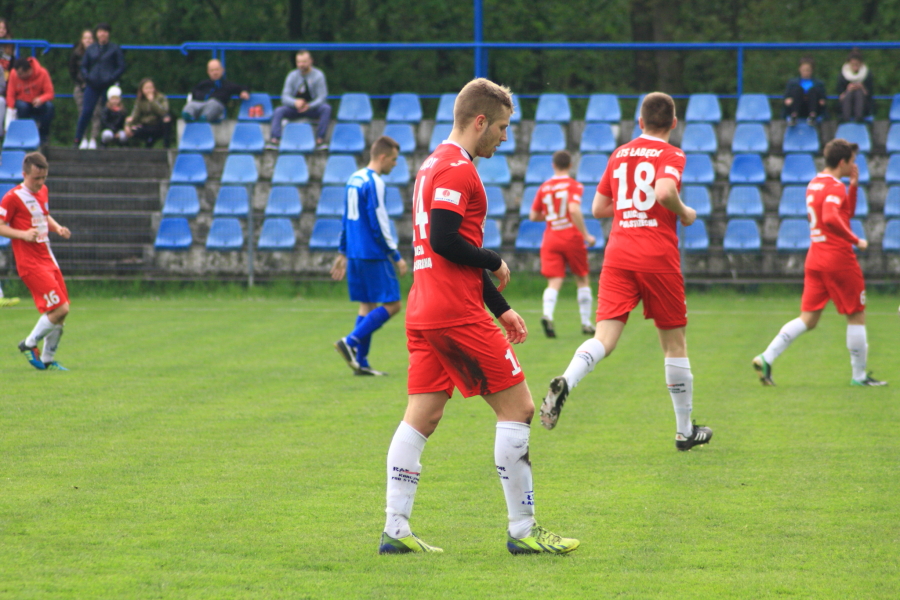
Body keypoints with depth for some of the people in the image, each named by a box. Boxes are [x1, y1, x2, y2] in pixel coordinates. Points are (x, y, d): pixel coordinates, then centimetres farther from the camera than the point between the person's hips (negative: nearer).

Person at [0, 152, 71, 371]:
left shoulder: (43, 191, 13)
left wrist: (57, 228, 9)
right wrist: (23, 234, -24)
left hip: (47, 260, 8)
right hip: (30, 262, -8)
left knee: (61, 312, 6)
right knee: (59, 309, -14)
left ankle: (47, 359, 19)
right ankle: (29, 345, 6)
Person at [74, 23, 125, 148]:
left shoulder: (114, 49, 4)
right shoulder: (91, 49, 12)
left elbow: (121, 67, 1)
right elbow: (83, 66, 17)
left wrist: (112, 78, -12)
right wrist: (86, 77, -1)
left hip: (108, 86, -2)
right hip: (92, 85, 2)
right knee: (86, 112, -7)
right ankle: (77, 141, -3)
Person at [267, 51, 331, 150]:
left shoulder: (318, 75, -6)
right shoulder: (292, 76, -2)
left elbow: (322, 97, -12)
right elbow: (285, 97, -8)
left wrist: (309, 106, -31)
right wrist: (295, 102, -32)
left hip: (312, 108, -1)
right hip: (295, 108, 1)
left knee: (326, 108, -32)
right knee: (278, 111, -25)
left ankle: (320, 140, -31)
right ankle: (275, 140, -31)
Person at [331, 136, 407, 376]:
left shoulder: (354, 180, 14)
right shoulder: (374, 183, -14)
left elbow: (347, 219, 19)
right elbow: (379, 224, -16)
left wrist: (343, 253, 24)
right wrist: (396, 256, -10)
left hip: (355, 254, 9)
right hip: (373, 256, -9)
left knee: (368, 305, 11)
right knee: (391, 305, -5)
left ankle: (360, 362, 7)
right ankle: (350, 341, -13)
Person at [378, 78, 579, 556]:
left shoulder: (434, 165, 21)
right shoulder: (457, 168, -12)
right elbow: (444, 240, -22)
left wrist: (499, 309, 21)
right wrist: (495, 263, -6)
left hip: (424, 313, 10)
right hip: (457, 314, -10)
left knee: (422, 416, 7)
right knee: (517, 408, -4)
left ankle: (395, 530, 3)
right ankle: (522, 530, -2)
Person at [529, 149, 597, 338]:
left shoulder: (544, 188, 7)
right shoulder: (574, 186, -6)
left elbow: (533, 216, 11)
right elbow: (574, 209, -21)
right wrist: (586, 235, -17)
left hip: (551, 239, 2)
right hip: (572, 237, -2)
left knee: (554, 282, -5)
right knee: (582, 279, 14)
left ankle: (547, 315, -32)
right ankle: (586, 323, 16)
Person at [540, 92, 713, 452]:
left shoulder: (619, 155, 14)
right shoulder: (671, 156, -3)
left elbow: (598, 208, 17)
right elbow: (664, 191, -23)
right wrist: (684, 213, -5)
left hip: (618, 253, 4)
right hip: (658, 257, -4)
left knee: (605, 337, -6)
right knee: (674, 342, 10)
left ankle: (565, 383, -37)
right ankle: (685, 430, 18)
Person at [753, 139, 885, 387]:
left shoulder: (814, 184, 15)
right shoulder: (835, 187, -14)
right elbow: (831, 219, -31)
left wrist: (853, 185, 15)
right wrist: (855, 240, -22)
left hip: (815, 258, 8)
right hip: (838, 258, -8)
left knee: (808, 319, 6)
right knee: (857, 315, 5)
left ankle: (766, 359, -7)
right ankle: (859, 375, 10)